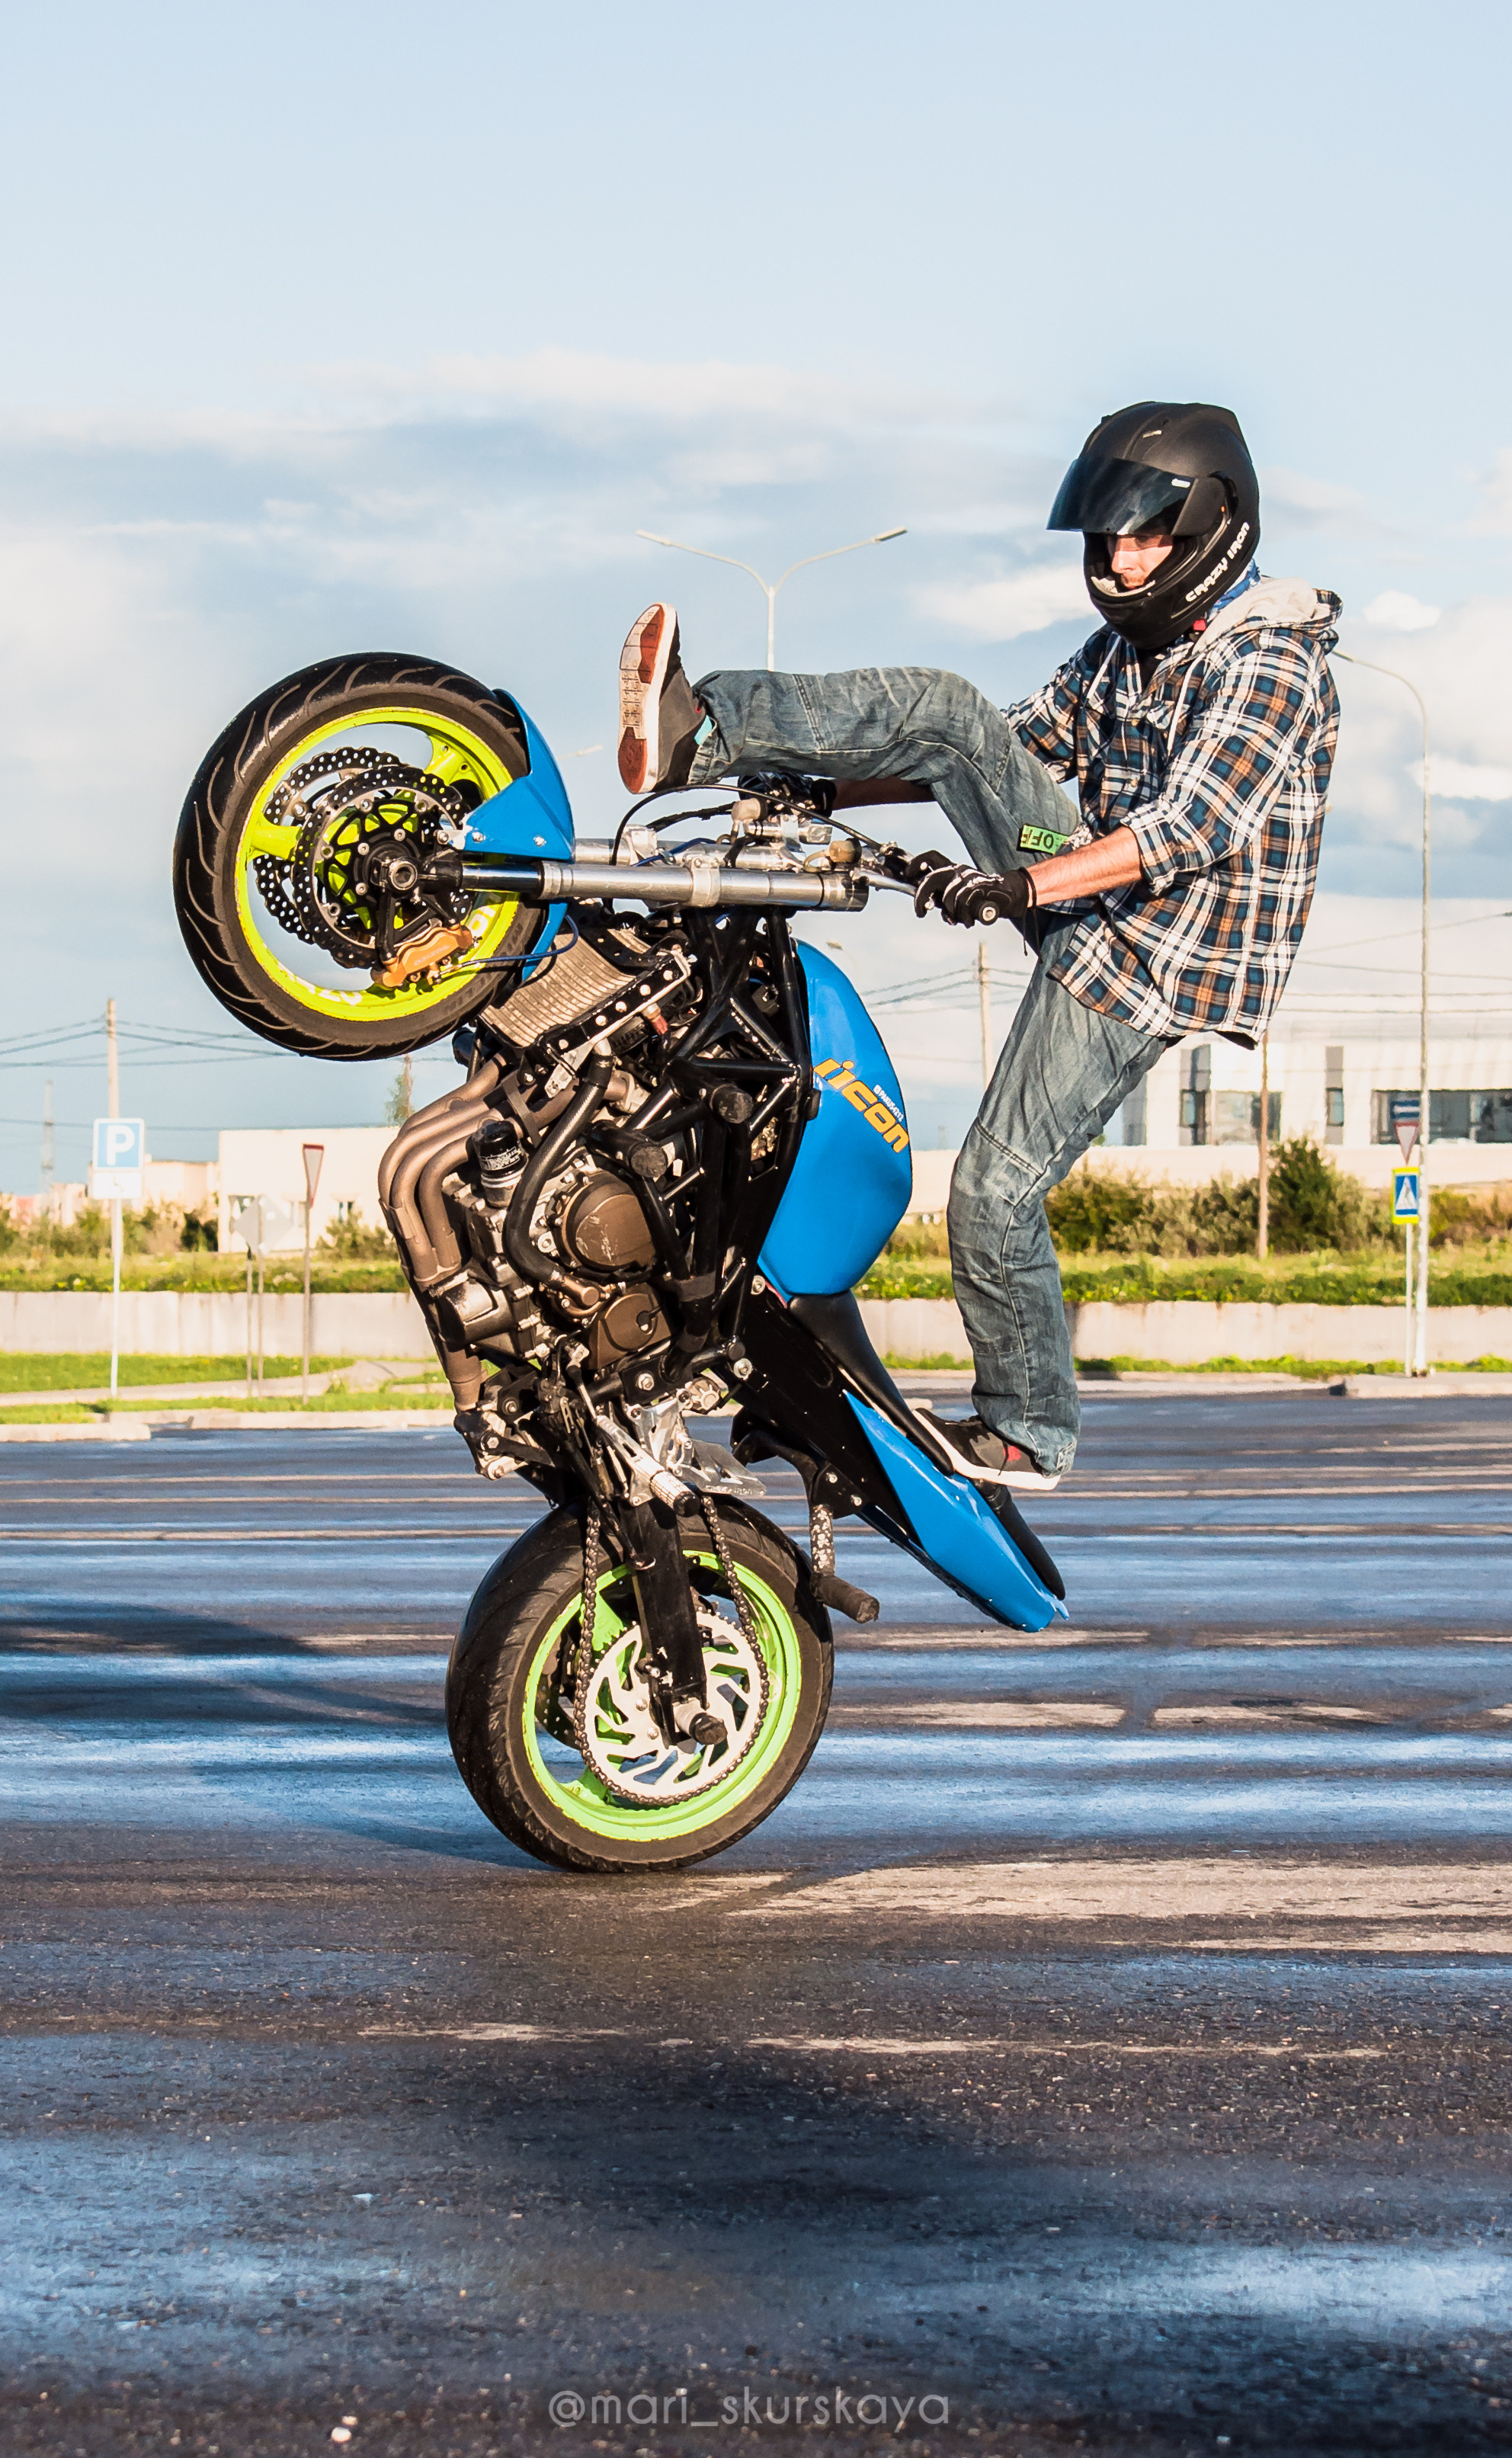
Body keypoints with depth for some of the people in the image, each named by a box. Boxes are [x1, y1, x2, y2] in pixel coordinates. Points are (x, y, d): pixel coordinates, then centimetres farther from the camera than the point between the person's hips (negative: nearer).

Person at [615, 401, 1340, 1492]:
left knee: (996, 1191, -10)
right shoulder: (1129, 643, 12)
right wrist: (825, 791, 8)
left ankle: (1028, 1432, 6)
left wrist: (1020, 884, -39)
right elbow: (1025, 745, 17)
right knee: (943, 709, -7)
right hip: (1087, 890, 8)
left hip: (1151, 964, -8)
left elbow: (1188, 829, -29)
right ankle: (695, 737, -17)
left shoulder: (1268, 667, -17)